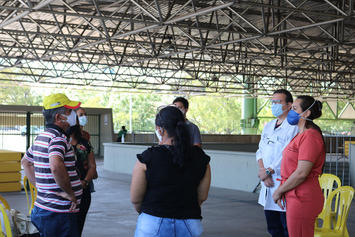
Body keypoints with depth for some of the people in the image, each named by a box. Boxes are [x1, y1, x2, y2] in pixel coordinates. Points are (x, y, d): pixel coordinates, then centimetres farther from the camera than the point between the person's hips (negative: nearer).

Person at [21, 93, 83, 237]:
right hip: (59, 213, -10)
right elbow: (56, 166, -36)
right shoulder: (58, 138, -17)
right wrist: (69, 192, -22)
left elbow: (25, 161, 29)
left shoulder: (42, 137, 14)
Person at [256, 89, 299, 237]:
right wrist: (262, 170, -5)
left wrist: (268, 171, -10)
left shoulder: (293, 127, -11)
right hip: (268, 185, 8)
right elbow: (260, 151, 13)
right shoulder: (268, 126, 16)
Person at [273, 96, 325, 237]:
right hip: (294, 197, 10)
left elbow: (301, 173, -21)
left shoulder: (310, 136, -16)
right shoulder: (301, 135, 17)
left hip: (302, 198, -10)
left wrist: (279, 191, -11)